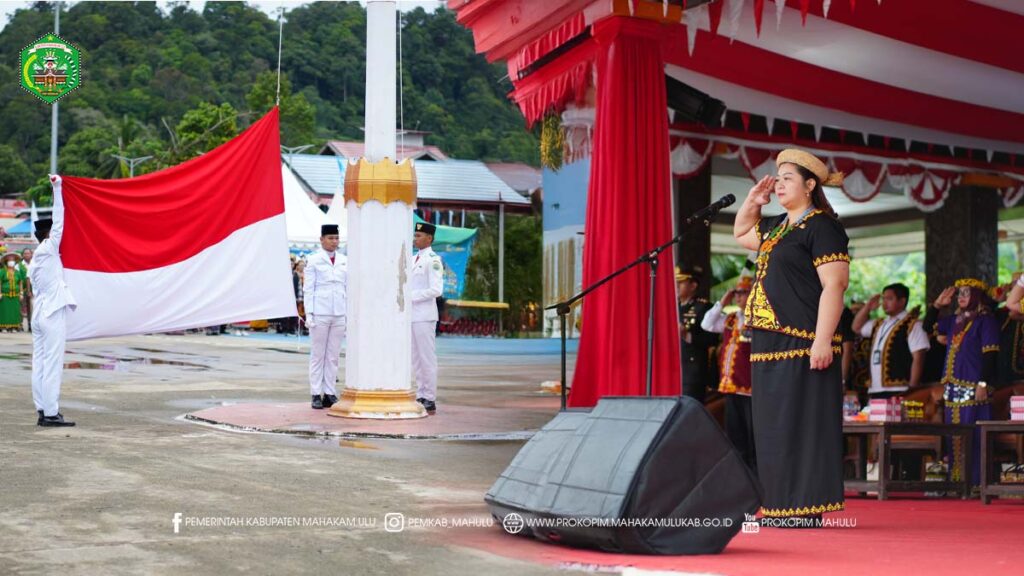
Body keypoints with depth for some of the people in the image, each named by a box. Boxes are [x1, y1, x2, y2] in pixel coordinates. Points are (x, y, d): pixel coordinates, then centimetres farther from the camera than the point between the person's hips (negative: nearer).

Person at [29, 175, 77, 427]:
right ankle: (50, 413, -9)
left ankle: (42, 410, 8)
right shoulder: (48, 249, -7)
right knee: (52, 364, -8)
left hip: (39, 314, 9)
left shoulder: (35, 260, 16)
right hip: (52, 314, -9)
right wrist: (57, 189, -7)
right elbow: (58, 220, -10)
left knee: (40, 363, 6)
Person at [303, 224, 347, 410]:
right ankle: (316, 394, 5)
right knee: (317, 355, 1)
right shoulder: (313, 260, 0)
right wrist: (309, 314, -7)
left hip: (339, 314, 4)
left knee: (333, 356, 6)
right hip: (320, 314, -4)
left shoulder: (344, 261, 11)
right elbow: (308, 288, -1)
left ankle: (330, 393, 11)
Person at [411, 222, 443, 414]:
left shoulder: (433, 260, -10)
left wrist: (412, 296, -16)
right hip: (412, 315, 8)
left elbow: (436, 290, -17)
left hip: (424, 316, -8)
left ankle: (430, 401, -1)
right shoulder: (413, 259, 16)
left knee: (427, 359, -5)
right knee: (416, 360, 11)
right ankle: (421, 397, 17)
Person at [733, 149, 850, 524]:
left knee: (800, 424, -8)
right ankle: (782, 507, 14)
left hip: (801, 344, -9)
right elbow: (741, 235, 37)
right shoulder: (777, 226, 18)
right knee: (774, 427, 9)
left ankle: (807, 509, -5)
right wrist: (752, 201, 20)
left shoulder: (821, 227, -9)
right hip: (770, 342, 9)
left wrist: (823, 340, -24)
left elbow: (834, 285, -17)